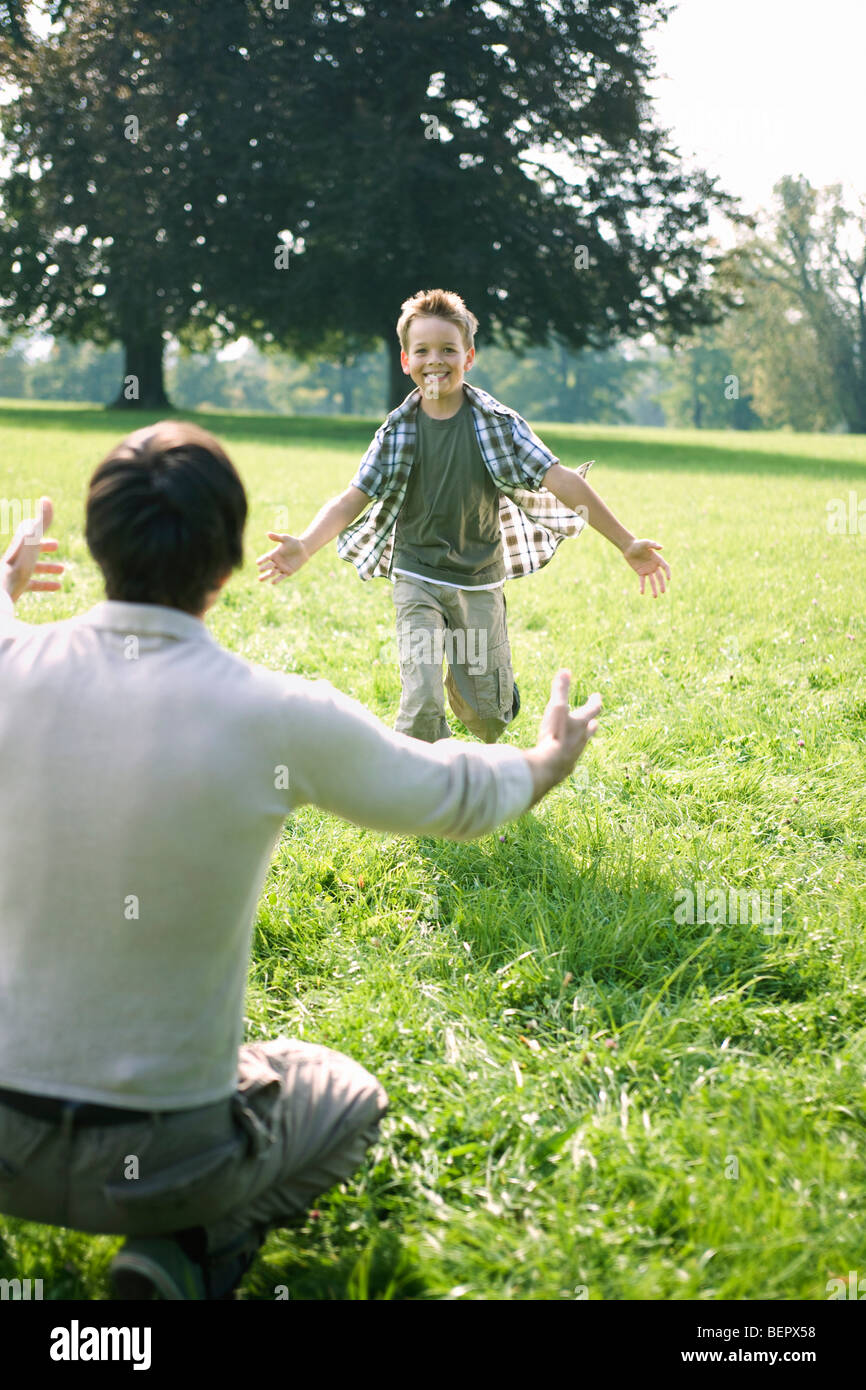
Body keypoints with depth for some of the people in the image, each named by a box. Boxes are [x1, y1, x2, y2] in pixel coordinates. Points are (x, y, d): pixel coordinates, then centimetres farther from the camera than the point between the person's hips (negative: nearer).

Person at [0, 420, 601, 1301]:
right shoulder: (282, 718, -19)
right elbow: (458, 797, 1)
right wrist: (544, 764, 24)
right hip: (163, 1153, -3)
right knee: (351, 1099, 29)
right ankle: (195, 1249, 2)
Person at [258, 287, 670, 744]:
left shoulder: (497, 423, -7)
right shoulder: (398, 431, -4)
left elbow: (560, 481, -10)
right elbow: (353, 498, -9)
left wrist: (627, 544, -14)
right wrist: (304, 546, -28)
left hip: (480, 581, 1)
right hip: (418, 580, -1)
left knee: (488, 714, 6)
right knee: (422, 703, -16)